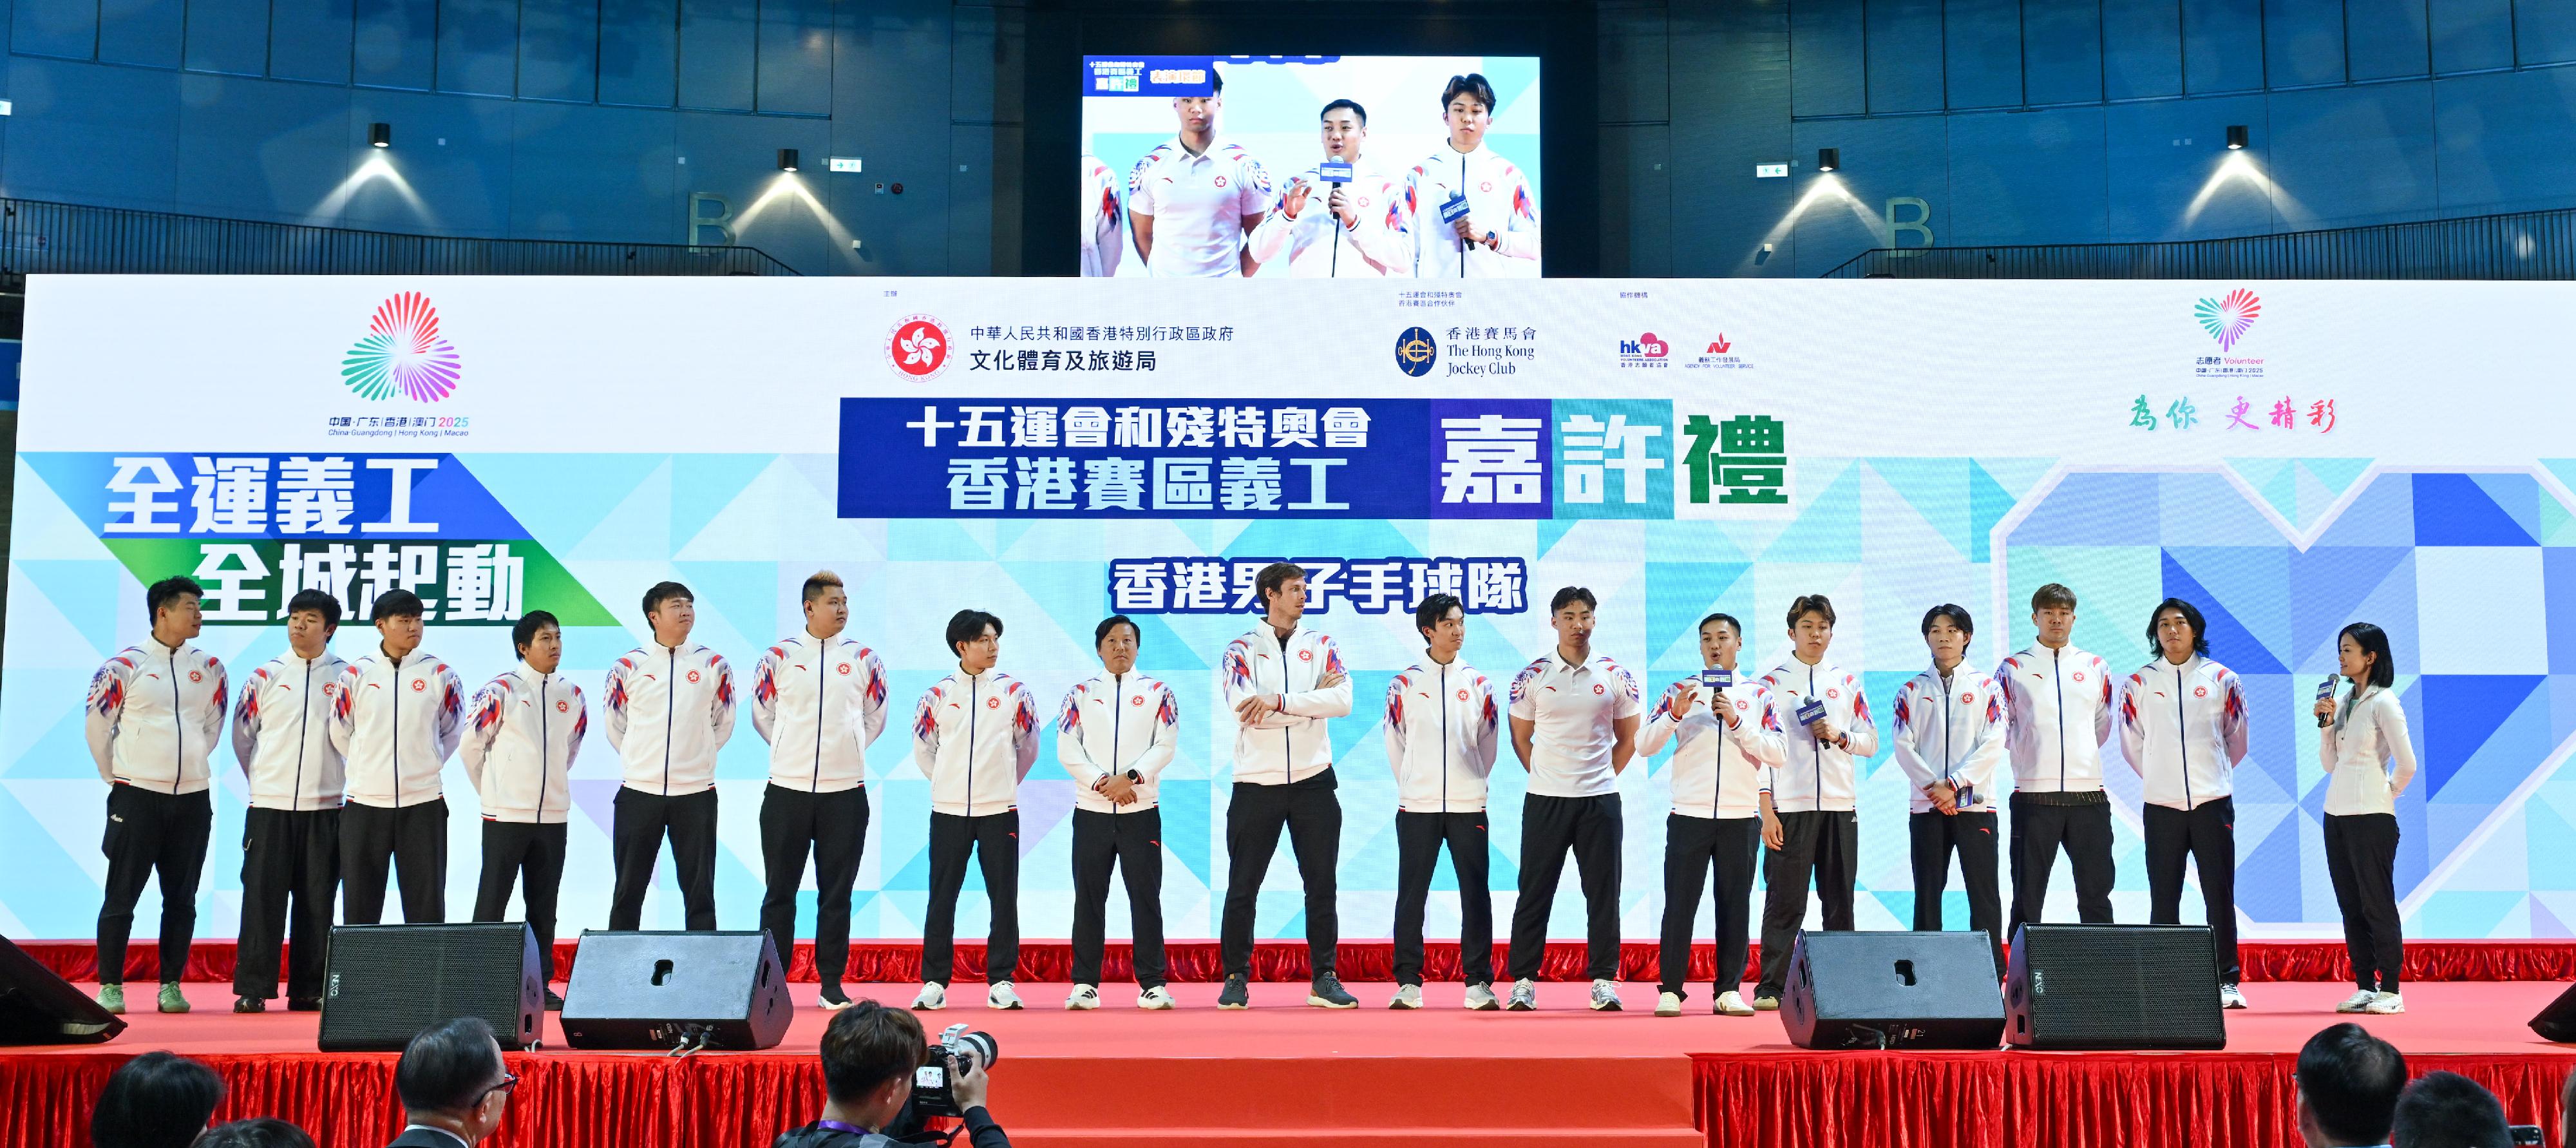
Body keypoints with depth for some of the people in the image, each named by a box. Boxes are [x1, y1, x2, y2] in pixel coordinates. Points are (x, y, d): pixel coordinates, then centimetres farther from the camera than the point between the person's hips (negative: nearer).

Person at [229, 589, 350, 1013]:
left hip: (324, 808, 0)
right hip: (269, 805, 0)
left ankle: (308, 990, 10)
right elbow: (242, 735, 13)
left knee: (316, 900, 3)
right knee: (262, 895, -2)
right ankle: (252, 989, 4)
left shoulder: (347, 676, 4)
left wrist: (325, 779, 8)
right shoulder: (266, 676, 5)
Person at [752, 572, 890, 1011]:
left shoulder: (863, 658, 5)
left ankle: (832, 985, 13)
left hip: (845, 792, 1)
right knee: (781, 891, 5)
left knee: (837, 893, 5)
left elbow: (875, 718, 15)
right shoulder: (779, 656, 2)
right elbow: (763, 715, 11)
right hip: (787, 790, -1)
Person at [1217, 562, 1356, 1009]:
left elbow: (1342, 700, -10)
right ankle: (1236, 978, 14)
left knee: (1322, 886, 6)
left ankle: (1324, 978, 16)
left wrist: (1278, 700, -18)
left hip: (1314, 782, 2)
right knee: (1242, 888, 4)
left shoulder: (1321, 646, 8)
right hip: (1256, 784, -2)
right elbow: (1245, 710, -15)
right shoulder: (1241, 650, 2)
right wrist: (1312, 700, -11)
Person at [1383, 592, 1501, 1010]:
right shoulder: (1405, 684, 3)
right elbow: (1395, 743, 8)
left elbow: (1489, 744, 12)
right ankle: (1408, 982, 8)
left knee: (1476, 894, 0)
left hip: (1468, 806, 1)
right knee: (1411, 895, 1)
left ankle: (1478, 982, 7)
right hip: (1417, 806, -1)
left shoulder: (1478, 684, 7)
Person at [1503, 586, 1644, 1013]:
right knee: (1535, 890, 2)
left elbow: (1628, 738, 12)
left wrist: (1603, 776, 6)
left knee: (1603, 892, 3)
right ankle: (1523, 981, 8)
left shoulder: (1616, 675, 3)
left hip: (1600, 799, 1)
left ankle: (1604, 981, 11)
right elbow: (1520, 738, 9)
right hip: (1545, 799, -1)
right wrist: (1546, 775, 4)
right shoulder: (1532, 676, 2)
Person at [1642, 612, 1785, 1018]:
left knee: (1735, 907, 4)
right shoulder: (1680, 691, 7)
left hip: (1741, 817, 1)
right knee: (1679, 904, -1)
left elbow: (1777, 754, -2)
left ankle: (1728, 991, 12)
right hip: (1689, 816, -1)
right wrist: (1675, 713, -15)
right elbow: (1644, 746, -1)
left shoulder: (1758, 694, 8)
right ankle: (1670, 990, 6)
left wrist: (1736, 721, -12)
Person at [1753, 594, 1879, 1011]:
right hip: (1790, 806, -3)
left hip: (1840, 805, 3)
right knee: (1785, 902, -4)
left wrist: (1840, 736, -8)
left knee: (1840, 902, 6)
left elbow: (1871, 742, 14)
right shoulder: (1772, 683, 4)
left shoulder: (1848, 682, 14)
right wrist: (1765, 812, -8)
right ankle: (1771, 988, 0)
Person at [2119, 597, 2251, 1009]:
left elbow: (2237, 742, 14)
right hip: (2162, 805, 0)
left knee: (2220, 895, 1)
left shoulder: (2222, 679, 5)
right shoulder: (2138, 684, 5)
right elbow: (2132, 745, 12)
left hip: (2212, 804, 0)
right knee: (2164, 898, 3)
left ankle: (2227, 981, 7)